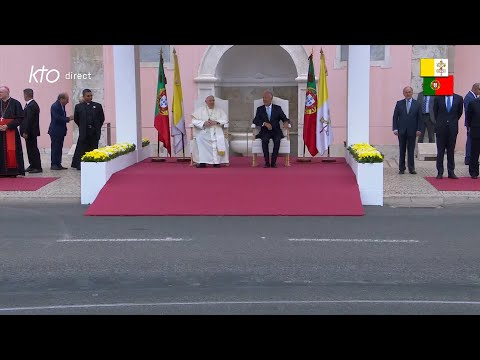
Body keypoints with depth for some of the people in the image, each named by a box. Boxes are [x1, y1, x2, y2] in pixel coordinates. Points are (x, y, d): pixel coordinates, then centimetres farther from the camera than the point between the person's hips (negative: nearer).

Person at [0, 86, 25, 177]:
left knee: (11, 151, -5)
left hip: (11, 131, -4)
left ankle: (12, 171, 1)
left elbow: (20, 118, -9)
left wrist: (8, 126, -16)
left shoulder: (15, 103, -4)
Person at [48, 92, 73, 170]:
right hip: (55, 131, -9)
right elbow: (57, 118, -23)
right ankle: (53, 164, -1)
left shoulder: (62, 106, 12)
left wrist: (68, 118, 2)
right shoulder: (55, 106, -15)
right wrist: (68, 118, -19)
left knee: (59, 148, 9)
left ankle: (58, 164, 13)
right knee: (55, 148, -5)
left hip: (61, 131, 9)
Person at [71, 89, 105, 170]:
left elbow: (102, 118, 11)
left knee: (93, 148, 3)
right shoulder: (78, 106, 3)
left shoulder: (97, 106, 6)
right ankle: (79, 164, 0)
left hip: (94, 132, 1)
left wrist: (97, 127, 9)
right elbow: (76, 119, 10)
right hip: (84, 132, -1)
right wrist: (82, 127, 9)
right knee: (82, 149, -3)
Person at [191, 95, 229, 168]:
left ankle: (216, 161, -29)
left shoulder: (219, 111, 20)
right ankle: (202, 162, -34)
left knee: (217, 139, -34)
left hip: (216, 130, 0)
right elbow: (194, 120, 6)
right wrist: (204, 123, -12)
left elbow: (225, 120, 6)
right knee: (200, 138, -34)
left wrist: (216, 122, -12)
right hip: (203, 130, 0)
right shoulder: (200, 110, 18)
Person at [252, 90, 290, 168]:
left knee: (277, 140, -32)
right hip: (265, 131, 0)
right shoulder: (259, 109, 13)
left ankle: (273, 162, -25)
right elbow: (255, 120, 0)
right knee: (265, 140, -33)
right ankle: (267, 162, -27)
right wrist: (265, 123, -18)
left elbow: (285, 119, 6)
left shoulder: (278, 108, 12)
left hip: (276, 131, 0)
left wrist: (286, 122, -19)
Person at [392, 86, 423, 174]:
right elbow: (395, 117, 4)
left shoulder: (417, 104, 4)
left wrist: (419, 129, -6)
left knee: (411, 150, 2)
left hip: (412, 131, -1)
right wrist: (395, 128, -5)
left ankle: (411, 168, 6)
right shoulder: (399, 103, 5)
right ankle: (401, 168, 9)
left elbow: (419, 118, 2)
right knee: (402, 150, 5)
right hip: (401, 131, 1)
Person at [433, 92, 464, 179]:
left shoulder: (458, 98, 1)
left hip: (452, 128, 1)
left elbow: (460, 112, 12)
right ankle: (440, 172, 8)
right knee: (440, 151, 3)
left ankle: (451, 172, 11)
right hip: (441, 128, -1)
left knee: (451, 151, 6)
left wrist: (454, 121, 13)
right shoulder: (438, 98, -1)